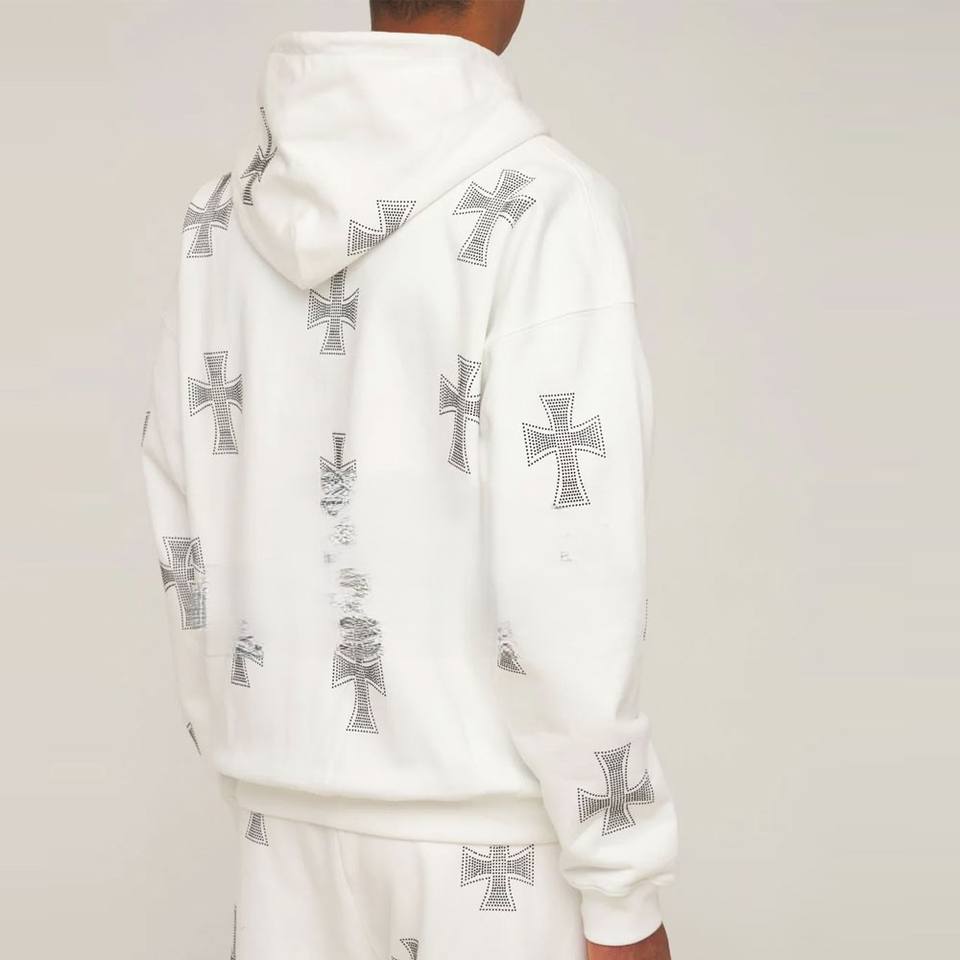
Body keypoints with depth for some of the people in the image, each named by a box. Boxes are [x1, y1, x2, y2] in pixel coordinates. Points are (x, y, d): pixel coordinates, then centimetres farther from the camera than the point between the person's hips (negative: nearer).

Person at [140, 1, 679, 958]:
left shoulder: (226, 215, 3)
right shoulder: (542, 209, -17)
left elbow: (192, 538, 7)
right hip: (490, 840, -6)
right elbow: (562, 584, -21)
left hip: (305, 819, 6)